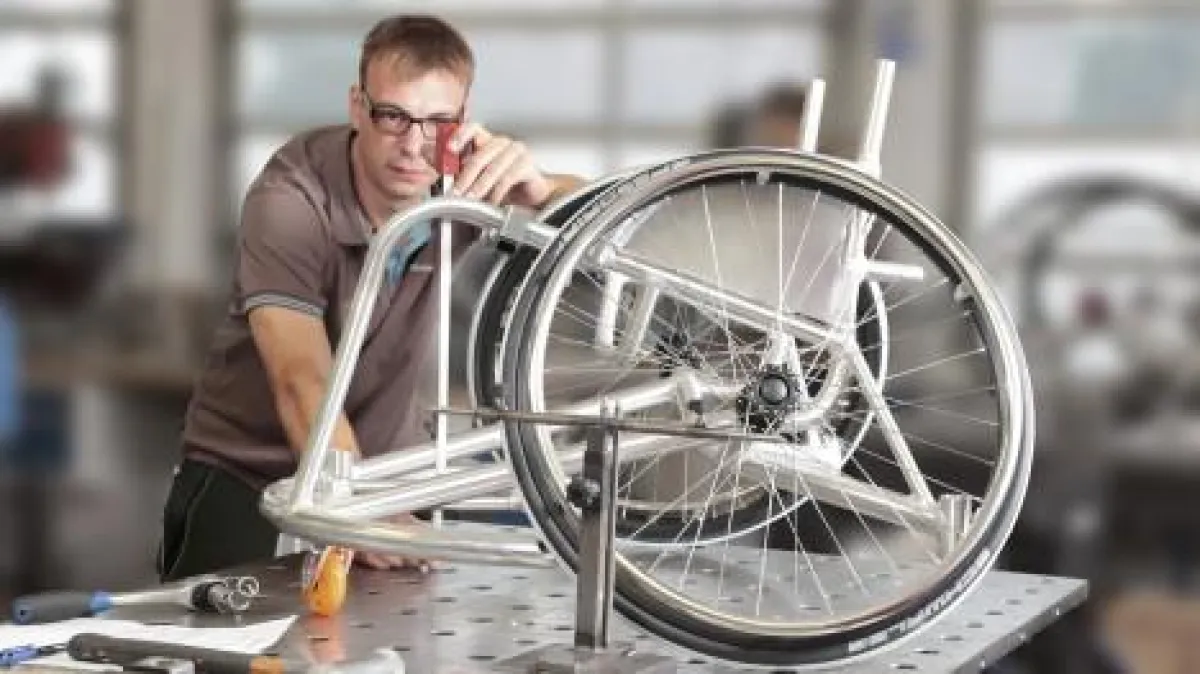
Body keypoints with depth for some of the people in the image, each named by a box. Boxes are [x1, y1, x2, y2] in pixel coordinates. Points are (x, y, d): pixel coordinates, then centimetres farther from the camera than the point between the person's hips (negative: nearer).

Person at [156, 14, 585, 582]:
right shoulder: (288, 202, -25)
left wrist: (537, 190, -42)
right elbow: (304, 384, -34)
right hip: (245, 473, -3)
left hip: (385, 467, 4)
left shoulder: (463, 180, -14)